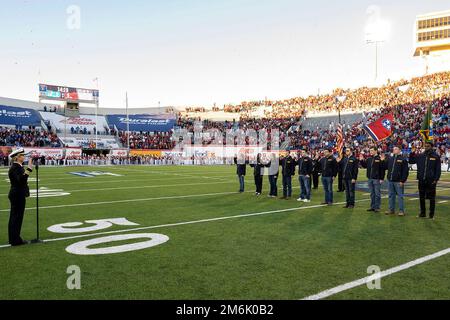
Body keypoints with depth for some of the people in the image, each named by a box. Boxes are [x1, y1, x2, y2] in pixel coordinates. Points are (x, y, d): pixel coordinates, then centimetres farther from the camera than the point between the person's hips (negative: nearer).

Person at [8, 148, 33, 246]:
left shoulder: (17, 166, 12)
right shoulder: (15, 167, -18)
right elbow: (21, 180, -35)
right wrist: (29, 168, -38)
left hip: (17, 195, 10)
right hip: (18, 196, -10)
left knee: (14, 217, 15)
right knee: (17, 217, -2)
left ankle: (14, 239, 25)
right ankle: (15, 240, 6)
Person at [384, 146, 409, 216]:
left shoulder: (403, 160, -4)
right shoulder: (390, 159, 13)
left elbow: (405, 171, -9)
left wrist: (402, 180, -15)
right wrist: (383, 161, 1)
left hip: (398, 182, -6)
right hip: (390, 181, 6)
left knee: (400, 196, 0)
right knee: (391, 196, 11)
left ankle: (401, 211, 5)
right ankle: (391, 209, 20)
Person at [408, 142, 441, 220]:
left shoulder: (436, 157, -2)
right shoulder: (420, 156, 7)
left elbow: (438, 169, -3)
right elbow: (411, 161, 13)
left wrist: (436, 179, -10)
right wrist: (412, 153, -2)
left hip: (431, 181, -3)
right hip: (421, 181, 4)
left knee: (432, 198, 4)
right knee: (421, 197, 10)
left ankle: (431, 214, 13)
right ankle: (422, 213, 21)